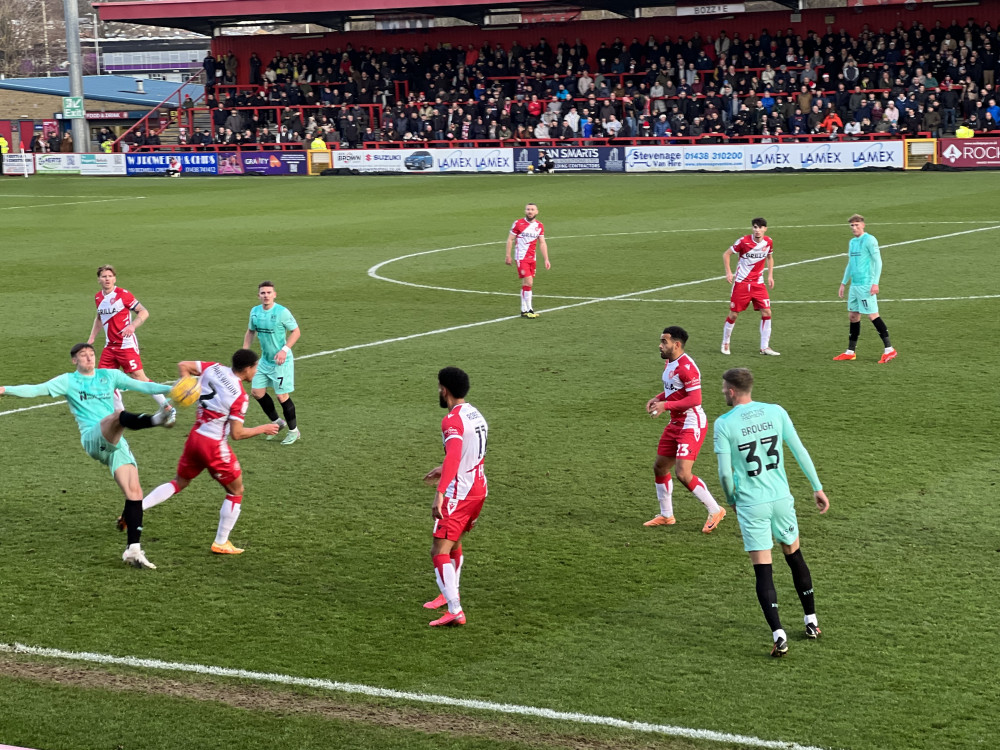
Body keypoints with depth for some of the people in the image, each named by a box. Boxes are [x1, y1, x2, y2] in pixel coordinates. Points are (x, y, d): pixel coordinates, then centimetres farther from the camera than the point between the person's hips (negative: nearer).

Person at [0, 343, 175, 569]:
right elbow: (36, 390, -1)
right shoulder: (68, 381, 10)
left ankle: (133, 550, -6)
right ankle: (156, 420, -66)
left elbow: (141, 385, 18)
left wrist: (171, 389, 7)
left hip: (116, 443, 5)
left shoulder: (109, 376, 20)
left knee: (134, 493, -8)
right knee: (118, 415, -36)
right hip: (93, 439, -5)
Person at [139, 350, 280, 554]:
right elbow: (237, 434, -16)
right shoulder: (240, 395, -18)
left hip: (195, 436, 7)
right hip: (215, 445, -7)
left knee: (180, 482, 25)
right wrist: (263, 429, -3)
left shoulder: (214, 369, -1)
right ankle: (221, 543, 15)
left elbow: (183, 366, 6)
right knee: (236, 491, 12)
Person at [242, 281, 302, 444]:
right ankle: (277, 422, 28)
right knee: (258, 392, 7)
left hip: (281, 361, -7)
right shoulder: (255, 312, 1)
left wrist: (284, 350, -21)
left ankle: (293, 431, 13)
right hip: (265, 360, 7)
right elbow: (250, 332, 15)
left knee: (282, 396, -4)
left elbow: (296, 332, -10)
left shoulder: (282, 312, -18)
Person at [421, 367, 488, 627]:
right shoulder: (475, 414, 12)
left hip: (459, 493, -10)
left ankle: (455, 611, -17)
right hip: (479, 487, 10)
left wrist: (440, 494, -40)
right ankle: (450, 594, 43)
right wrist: (444, 470, 37)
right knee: (454, 542, 28)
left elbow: (453, 457, -33)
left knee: (439, 552, -9)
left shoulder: (453, 420, -18)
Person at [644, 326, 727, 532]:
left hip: (691, 426, -10)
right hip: (676, 423, 10)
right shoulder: (669, 363, 10)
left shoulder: (686, 367, -22)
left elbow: (695, 399, -26)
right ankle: (666, 516, 28)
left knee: (683, 473, -16)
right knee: (660, 467, 14)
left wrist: (666, 405, -28)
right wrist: (658, 398, 4)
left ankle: (715, 511, 1)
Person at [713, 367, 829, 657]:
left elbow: (725, 472, -9)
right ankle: (812, 622, 31)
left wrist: (732, 500, 10)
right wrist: (817, 488, 11)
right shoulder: (776, 412, 0)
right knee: (794, 556, 21)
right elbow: (800, 452, 2)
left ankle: (778, 635, -10)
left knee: (762, 570, 1)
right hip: (781, 498, 3)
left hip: (751, 504, -3)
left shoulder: (724, 424, -9)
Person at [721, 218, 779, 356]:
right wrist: (728, 272, -15)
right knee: (734, 313, 1)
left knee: (766, 312, -8)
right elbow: (726, 254, -5)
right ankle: (725, 344, 22)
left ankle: (765, 347, 0)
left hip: (758, 283, 3)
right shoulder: (744, 241, -14)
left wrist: (770, 275, 8)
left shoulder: (768, 242, -2)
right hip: (741, 282, -3)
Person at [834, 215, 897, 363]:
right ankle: (850, 352, 16)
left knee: (873, 315, -10)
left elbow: (878, 262, -11)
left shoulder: (869, 240, -8)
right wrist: (844, 283, 24)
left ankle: (889, 349, -7)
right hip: (854, 284, 8)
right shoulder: (852, 242, 17)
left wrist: (875, 283, -18)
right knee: (853, 316, 9)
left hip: (866, 285, -8)